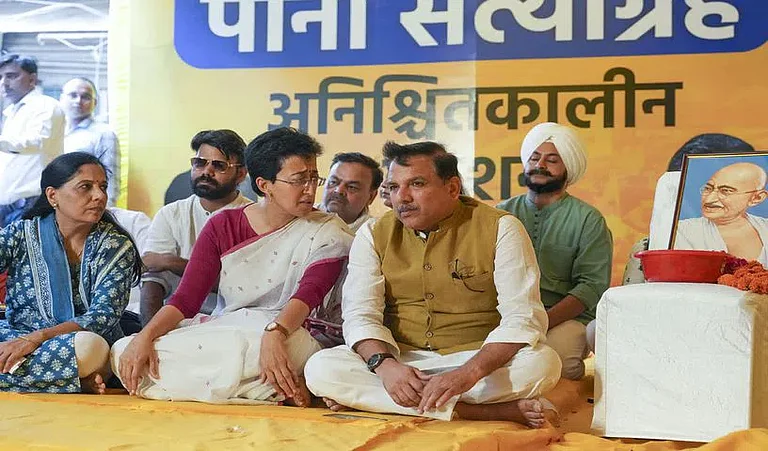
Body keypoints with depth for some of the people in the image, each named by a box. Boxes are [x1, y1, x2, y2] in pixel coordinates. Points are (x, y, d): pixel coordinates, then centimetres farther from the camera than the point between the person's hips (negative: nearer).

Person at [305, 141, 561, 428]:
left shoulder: (499, 229, -6)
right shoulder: (374, 235, 4)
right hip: (401, 359, 3)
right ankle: (493, 410, -28)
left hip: (481, 359, -3)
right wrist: (384, 364, -26)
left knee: (542, 363, -32)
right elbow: (360, 314, -3)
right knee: (320, 369, -26)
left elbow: (523, 317, -15)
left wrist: (469, 373, -32)